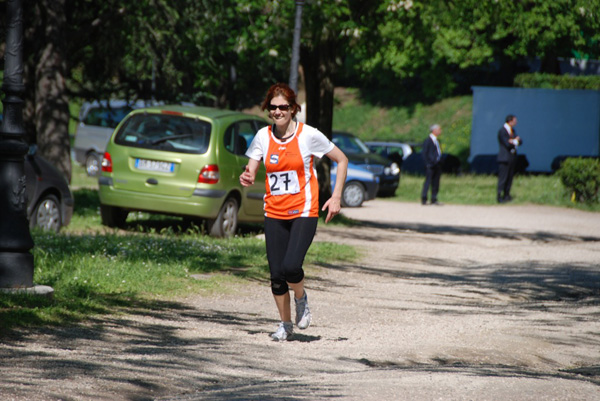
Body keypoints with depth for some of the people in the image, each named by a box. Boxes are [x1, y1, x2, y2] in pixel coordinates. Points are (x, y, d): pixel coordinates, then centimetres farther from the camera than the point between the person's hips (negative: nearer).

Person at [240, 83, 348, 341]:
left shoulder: (309, 135, -7)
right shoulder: (263, 136, 3)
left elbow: (341, 160, 4)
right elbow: (251, 172, 4)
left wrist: (336, 198, -2)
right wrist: (246, 178, -21)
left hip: (304, 212, -3)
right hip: (274, 213, 4)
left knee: (291, 267, -21)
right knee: (276, 274, 0)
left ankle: (301, 299, 13)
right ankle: (285, 325, 21)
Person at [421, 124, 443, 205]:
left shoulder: (436, 141, 17)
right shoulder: (427, 141, -7)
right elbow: (424, 154, -9)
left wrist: (440, 163, 11)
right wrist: (428, 164, -15)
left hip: (437, 165, 8)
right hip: (431, 165, -8)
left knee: (435, 183, 8)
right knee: (428, 182, -7)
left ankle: (434, 200, 12)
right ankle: (424, 200, -5)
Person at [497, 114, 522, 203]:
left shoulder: (512, 130, 15)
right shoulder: (502, 131, -12)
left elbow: (520, 142, 10)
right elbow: (508, 144, -19)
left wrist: (514, 140, -11)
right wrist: (516, 141, -3)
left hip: (512, 157, 8)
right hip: (505, 158, -8)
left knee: (510, 177, 8)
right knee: (503, 178, -9)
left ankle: (506, 195, 13)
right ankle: (499, 195, -6)